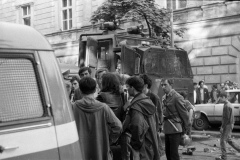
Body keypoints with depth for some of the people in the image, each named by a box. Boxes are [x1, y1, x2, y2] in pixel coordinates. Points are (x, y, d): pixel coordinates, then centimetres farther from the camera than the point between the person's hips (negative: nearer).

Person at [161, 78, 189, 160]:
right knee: (167, 152, 14)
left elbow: (184, 114, -11)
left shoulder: (177, 97, -14)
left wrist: (185, 130, -7)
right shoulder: (164, 97, 10)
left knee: (174, 153, -3)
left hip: (175, 129, -8)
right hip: (167, 129, 8)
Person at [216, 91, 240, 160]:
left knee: (222, 140, -4)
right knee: (229, 140, 18)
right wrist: (223, 126, 21)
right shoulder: (229, 104, 13)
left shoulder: (227, 106, -19)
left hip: (227, 125, -10)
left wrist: (222, 127, -18)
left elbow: (226, 118, -22)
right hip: (230, 125, 10)